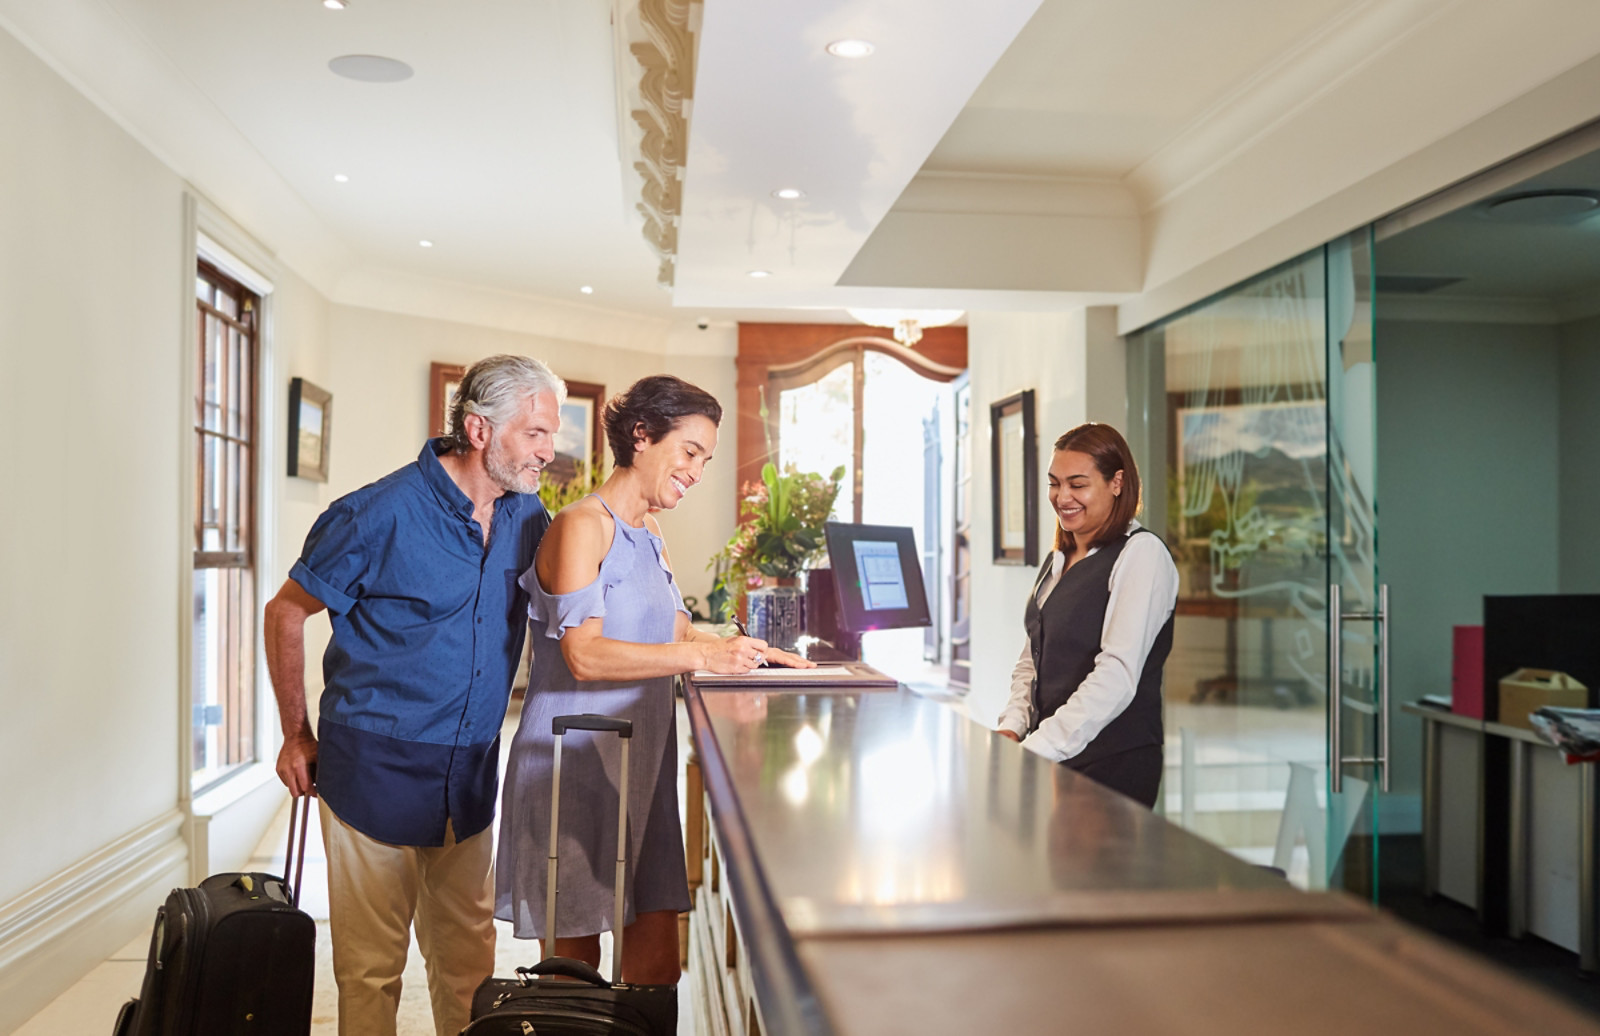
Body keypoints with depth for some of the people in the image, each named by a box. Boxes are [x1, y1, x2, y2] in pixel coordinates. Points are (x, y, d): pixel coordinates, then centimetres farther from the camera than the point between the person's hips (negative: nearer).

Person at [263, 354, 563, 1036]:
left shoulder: (527, 517, 2)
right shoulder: (382, 512, -15)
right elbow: (285, 614, -5)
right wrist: (297, 737, 0)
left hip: (469, 776, 5)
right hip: (376, 771, -5)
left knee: (468, 957, 16)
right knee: (371, 966, 6)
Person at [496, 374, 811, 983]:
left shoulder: (649, 536, 16)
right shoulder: (582, 526, -10)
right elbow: (584, 655, -20)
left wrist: (755, 651, 9)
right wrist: (703, 657, -23)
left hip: (640, 764, 8)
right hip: (575, 768, -8)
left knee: (656, 965, 7)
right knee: (574, 968, 4)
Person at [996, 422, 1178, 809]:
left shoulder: (1142, 553, -7)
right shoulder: (1057, 561, 17)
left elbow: (1117, 677, -17)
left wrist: (1038, 748, -21)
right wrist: (1012, 727, 3)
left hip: (1113, 766, -6)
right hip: (1049, 760, 6)